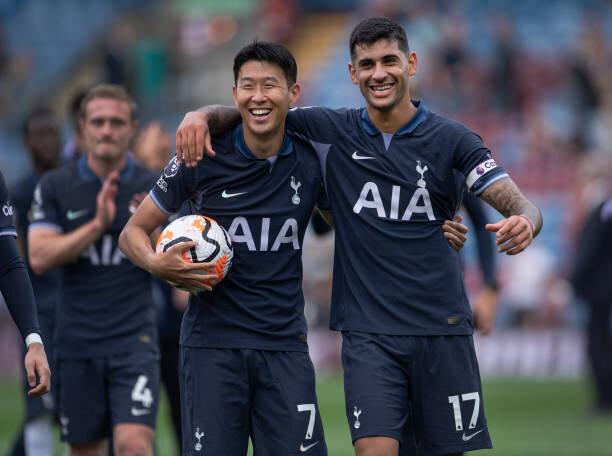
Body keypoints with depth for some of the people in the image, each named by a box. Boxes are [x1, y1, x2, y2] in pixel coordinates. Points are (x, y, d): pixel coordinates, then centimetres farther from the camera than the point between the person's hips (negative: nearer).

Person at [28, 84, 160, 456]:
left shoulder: (152, 186, 3)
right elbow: (39, 258, -7)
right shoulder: (54, 186, 3)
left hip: (134, 338, -1)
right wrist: (97, 225, -17)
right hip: (77, 341, 2)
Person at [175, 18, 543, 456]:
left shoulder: (452, 139, -1)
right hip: (369, 333, 0)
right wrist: (202, 116, -14)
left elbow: (521, 206, -8)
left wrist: (524, 224, -32)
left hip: (442, 329, 0)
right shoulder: (333, 131, 4)